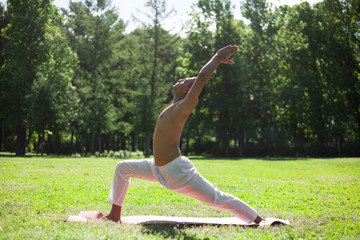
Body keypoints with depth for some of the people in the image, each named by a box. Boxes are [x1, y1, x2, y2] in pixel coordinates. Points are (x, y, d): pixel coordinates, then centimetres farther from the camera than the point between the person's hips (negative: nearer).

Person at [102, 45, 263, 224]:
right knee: (122, 168, 18)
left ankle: (260, 222, 9)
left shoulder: (183, 107, -16)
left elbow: (202, 77, -25)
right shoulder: (176, 107, 8)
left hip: (177, 172, -10)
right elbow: (202, 77, 19)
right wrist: (217, 61, 18)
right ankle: (115, 214, 24)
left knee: (219, 199, -2)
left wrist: (217, 59, -12)